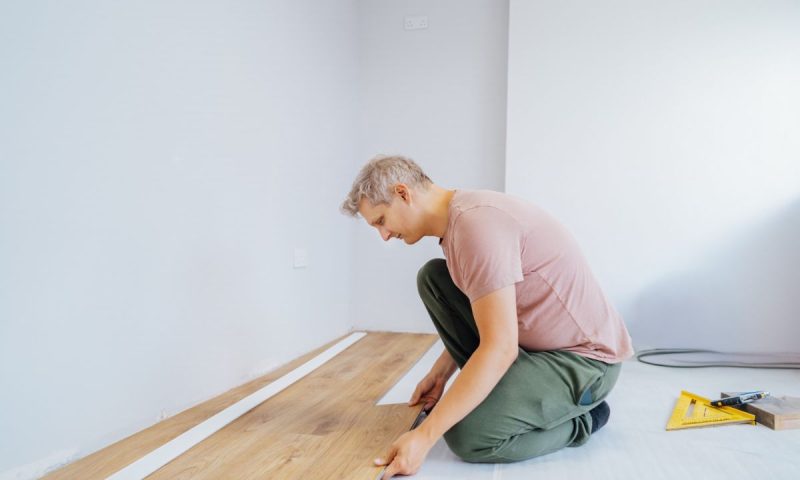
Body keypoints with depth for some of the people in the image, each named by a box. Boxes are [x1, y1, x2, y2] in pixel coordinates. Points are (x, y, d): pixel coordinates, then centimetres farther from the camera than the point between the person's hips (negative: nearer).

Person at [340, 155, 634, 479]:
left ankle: (580, 419, 3)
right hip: (535, 340, 9)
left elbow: (500, 348, -30)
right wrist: (439, 374, 14)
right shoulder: (457, 220, 5)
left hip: (584, 358, -9)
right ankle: (499, 388, 9)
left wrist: (424, 436, -28)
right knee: (434, 279, 2)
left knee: (467, 436, -23)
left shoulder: (476, 222, -26)